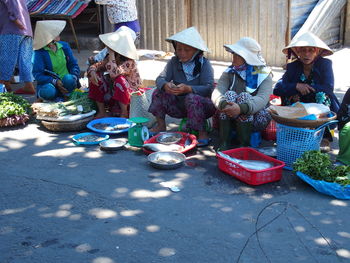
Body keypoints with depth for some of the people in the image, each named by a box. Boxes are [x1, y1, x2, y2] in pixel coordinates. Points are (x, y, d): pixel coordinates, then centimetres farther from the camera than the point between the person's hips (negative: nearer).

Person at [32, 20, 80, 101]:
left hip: (65, 83, 3)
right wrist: (55, 81, -25)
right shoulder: (39, 52, -7)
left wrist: (74, 76, -14)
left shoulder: (64, 46, 5)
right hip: (49, 83, -2)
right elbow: (38, 75, -12)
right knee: (49, 91, -38)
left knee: (69, 79, -33)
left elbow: (73, 64, 8)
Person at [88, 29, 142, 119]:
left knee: (120, 79, -35)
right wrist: (92, 71, -22)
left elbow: (114, 74, -40)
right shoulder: (109, 58, -2)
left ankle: (124, 114, -19)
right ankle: (102, 111, -1)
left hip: (130, 95, -7)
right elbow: (95, 66, 2)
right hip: (113, 93, 7)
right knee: (96, 78, -8)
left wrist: (111, 55, -31)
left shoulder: (129, 62, -24)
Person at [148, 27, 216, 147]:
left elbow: (208, 88, -24)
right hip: (179, 105, 4)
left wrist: (188, 89, -40)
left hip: (202, 105, -4)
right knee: (159, 92, -13)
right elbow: (160, 78, -9)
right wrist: (165, 85, -34)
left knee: (192, 98, -35)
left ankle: (202, 133, -21)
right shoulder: (174, 62, -1)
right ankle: (161, 125, 2)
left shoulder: (204, 64, -13)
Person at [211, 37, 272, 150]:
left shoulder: (264, 74, -4)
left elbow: (262, 99, -23)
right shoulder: (229, 72, 5)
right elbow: (216, 92, -13)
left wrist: (241, 108, -43)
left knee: (244, 96, -27)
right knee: (229, 95, -24)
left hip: (256, 118, -2)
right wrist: (223, 104, -38)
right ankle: (224, 143, -29)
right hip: (230, 119, 2)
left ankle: (244, 144, -30)